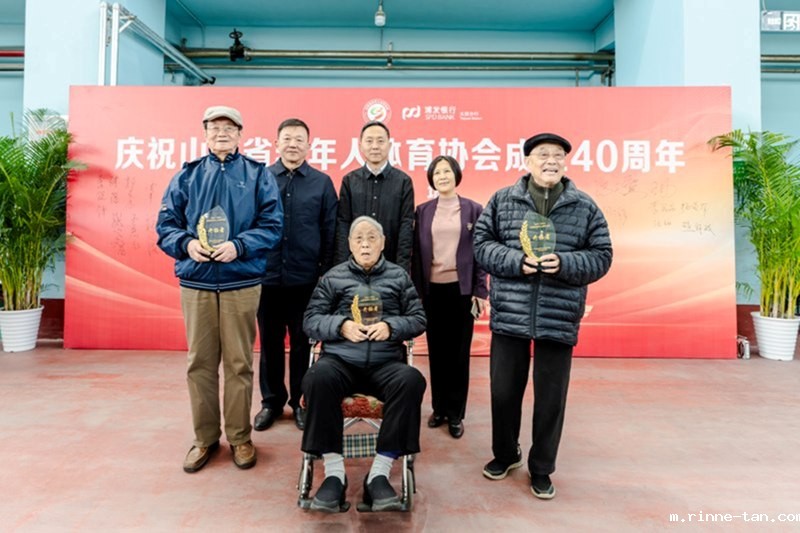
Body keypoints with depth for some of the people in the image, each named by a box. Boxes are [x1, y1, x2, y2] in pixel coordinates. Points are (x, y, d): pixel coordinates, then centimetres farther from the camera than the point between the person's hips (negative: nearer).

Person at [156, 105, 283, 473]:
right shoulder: (187, 175, 12)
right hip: (195, 281, 2)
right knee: (200, 362, 7)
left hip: (241, 282, -2)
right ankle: (205, 437, 23)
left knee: (239, 363, 4)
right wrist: (186, 244, -11)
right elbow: (166, 223, 9)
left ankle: (239, 437, 19)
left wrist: (238, 246, -16)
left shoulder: (258, 174, 6)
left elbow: (272, 224, -2)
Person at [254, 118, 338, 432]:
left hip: (306, 278, -1)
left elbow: (330, 231, 2)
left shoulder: (322, 182, 2)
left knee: (303, 342, 10)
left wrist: (327, 271, -1)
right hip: (267, 276, 1)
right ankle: (271, 401, 28)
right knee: (270, 342, 12)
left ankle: (301, 401, 25)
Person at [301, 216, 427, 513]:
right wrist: (341, 326, -9)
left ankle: (379, 474, -25)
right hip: (340, 359, 0)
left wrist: (391, 327, -7)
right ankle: (334, 472, -23)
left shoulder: (399, 277, 16)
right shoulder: (333, 277, 15)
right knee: (318, 378, -35)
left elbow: (419, 319, 12)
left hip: (386, 363, 1)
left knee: (411, 381, -33)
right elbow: (310, 320, 10)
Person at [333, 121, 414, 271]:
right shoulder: (349, 181, 4)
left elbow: (406, 226, -4)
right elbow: (342, 225, 1)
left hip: (391, 264, -1)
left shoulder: (403, 181, 1)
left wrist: (402, 268, -10)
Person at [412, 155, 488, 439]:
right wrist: (416, 290, 0)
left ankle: (456, 413, 17)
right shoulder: (422, 211, 5)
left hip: (461, 289, -1)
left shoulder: (473, 210, 2)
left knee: (459, 353, 6)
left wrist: (480, 290, -4)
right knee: (436, 352, 9)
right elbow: (416, 252, 4)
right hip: (432, 289, 2)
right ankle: (439, 408, 23)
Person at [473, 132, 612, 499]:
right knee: (503, 391, 12)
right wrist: (516, 261, -14)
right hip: (509, 315, 0)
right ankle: (505, 454, 37)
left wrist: (564, 263, -14)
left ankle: (541, 469, 29)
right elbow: (482, 243, 2)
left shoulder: (585, 207, 5)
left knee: (551, 398, 8)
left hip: (559, 318, 0)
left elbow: (601, 256, 4)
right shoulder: (502, 200, 4)